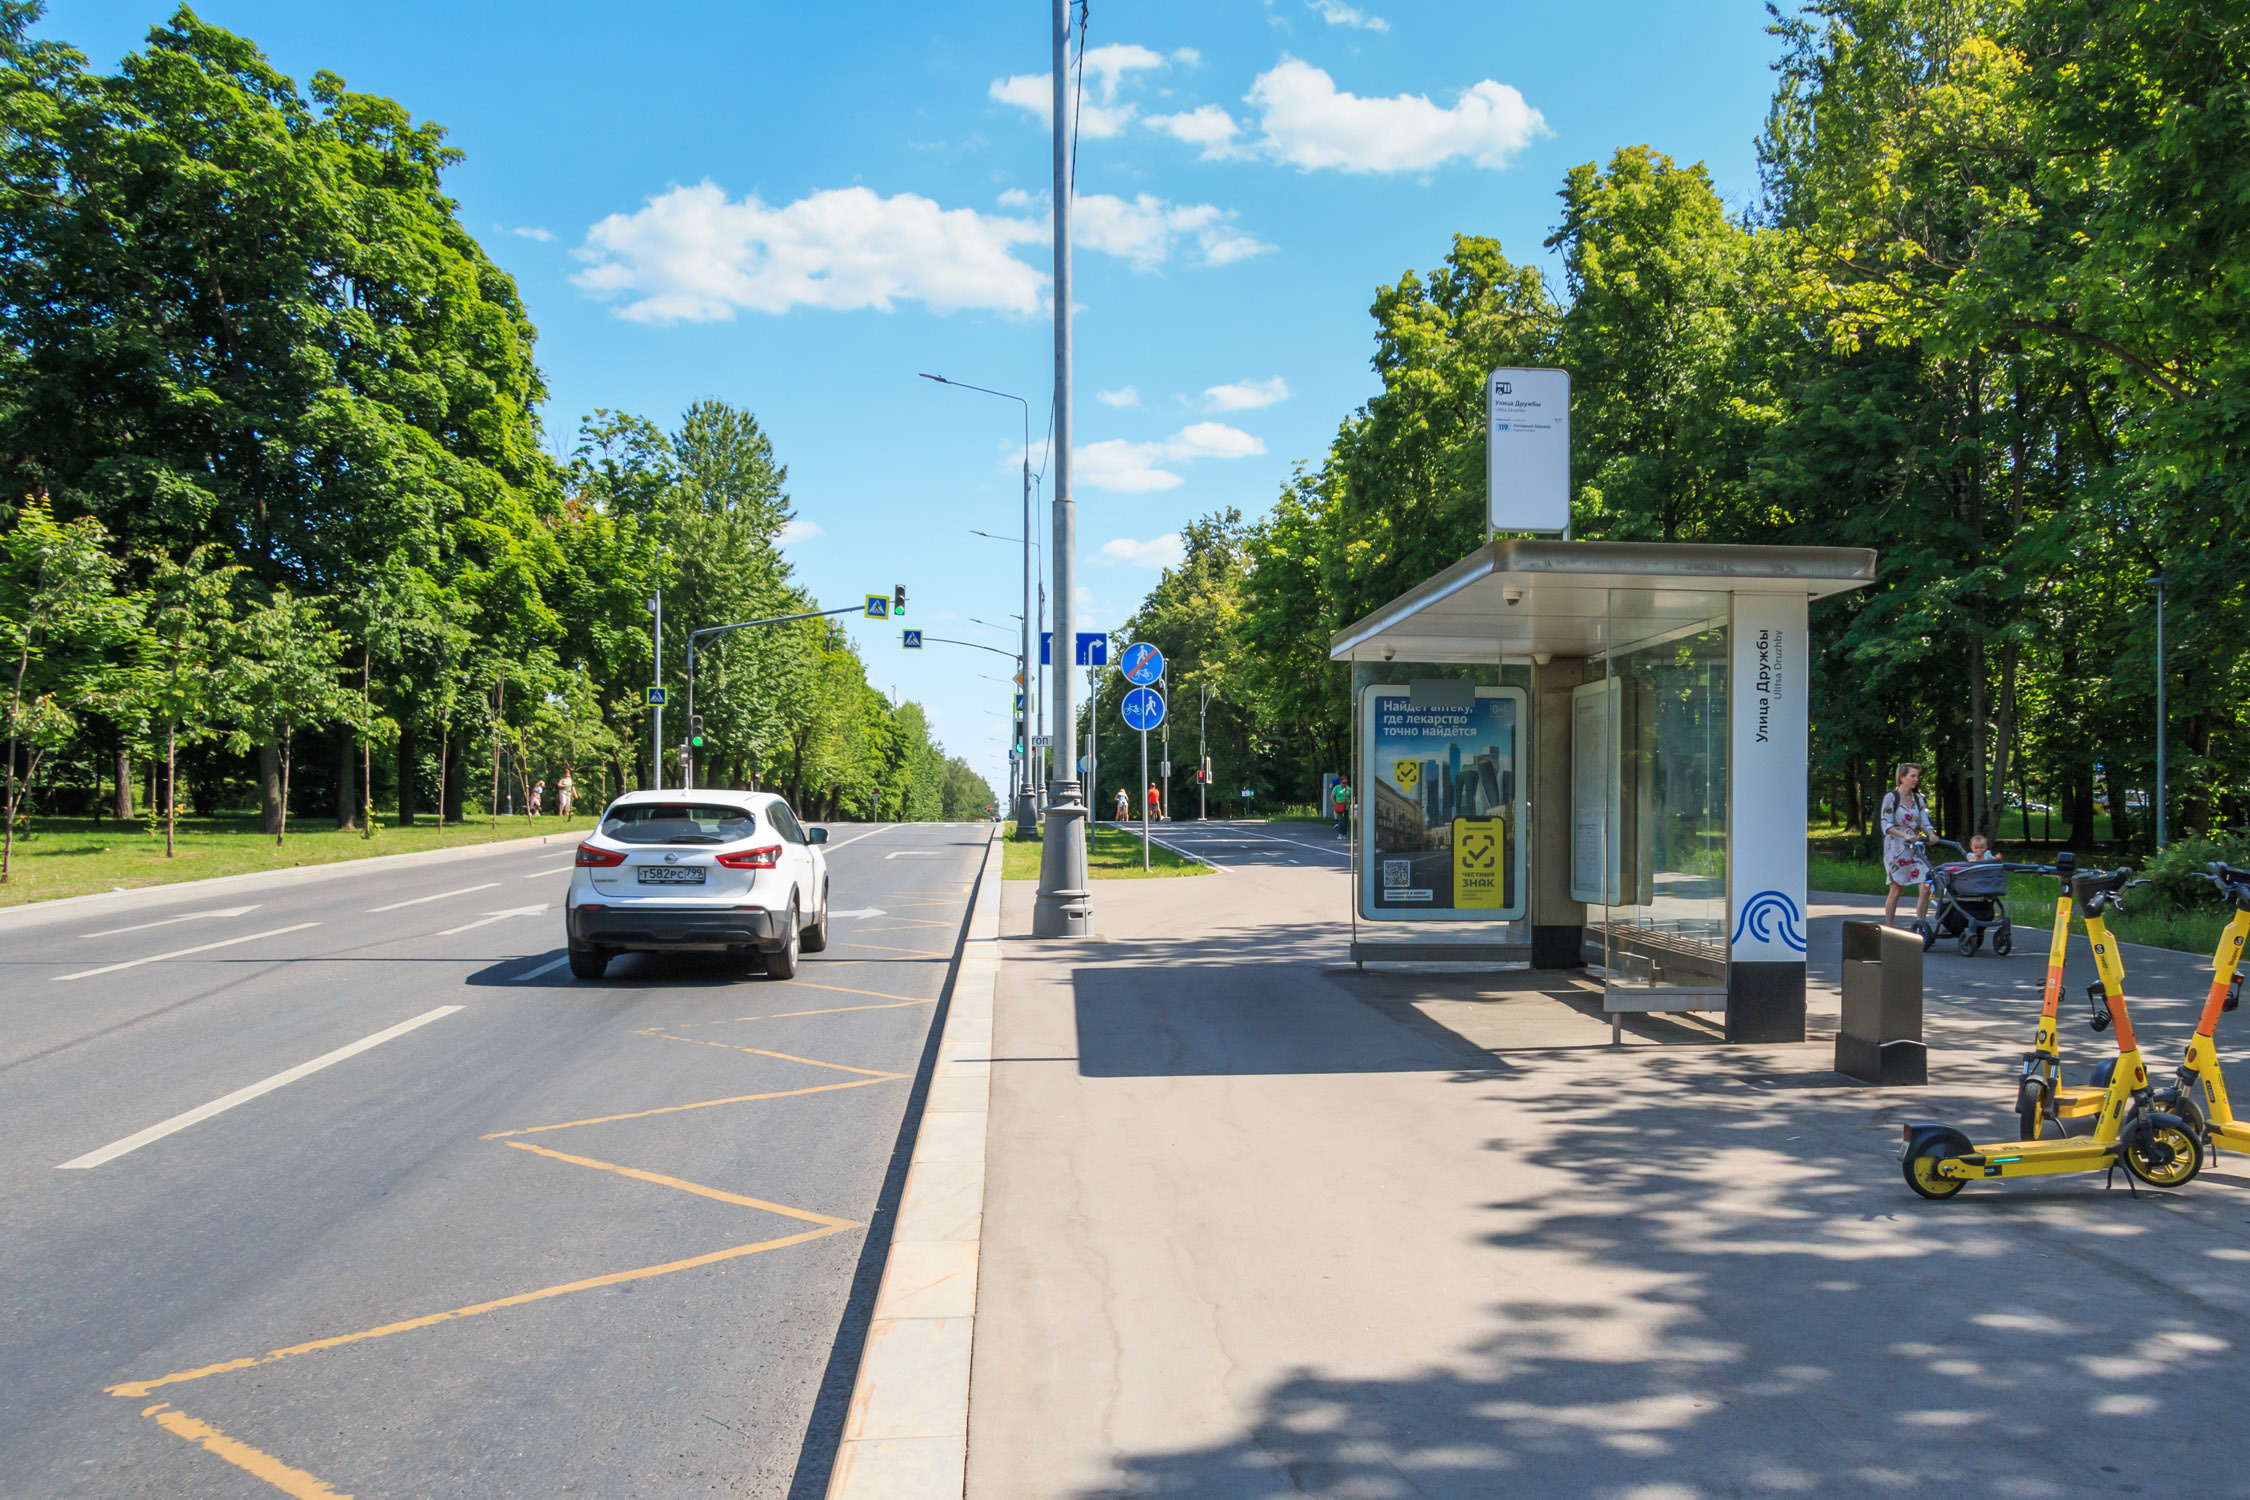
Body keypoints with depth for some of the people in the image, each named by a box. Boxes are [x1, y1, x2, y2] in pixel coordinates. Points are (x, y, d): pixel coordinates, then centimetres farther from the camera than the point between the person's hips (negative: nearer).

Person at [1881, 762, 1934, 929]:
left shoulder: (1918, 799, 14)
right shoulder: (1891, 798, -3)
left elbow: (1925, 823, 7)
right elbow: (1887, 826, -11)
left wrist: (1932, 835, -14)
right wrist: (1905, 835, -26)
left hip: (1915, 849, 5)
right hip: (1896, 849, -5)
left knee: (1925, 888, -9)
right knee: (1896, 890, -1)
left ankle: (1919, 926, -2)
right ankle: (1888, 929, 9)